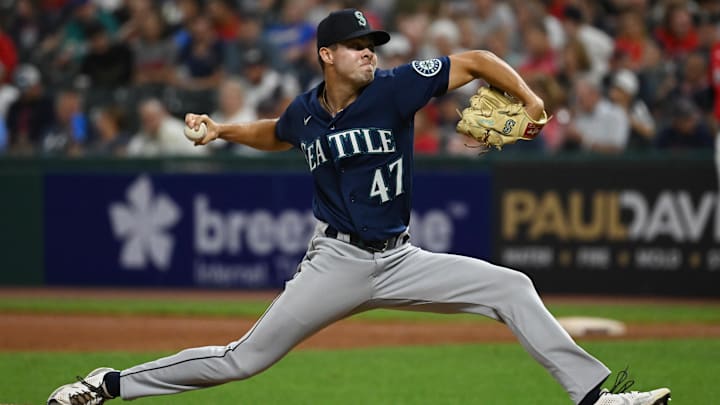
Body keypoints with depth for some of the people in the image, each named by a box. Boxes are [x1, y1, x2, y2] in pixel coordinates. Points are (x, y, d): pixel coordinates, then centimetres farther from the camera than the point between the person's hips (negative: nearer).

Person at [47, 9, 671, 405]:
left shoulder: (393, 89, -8)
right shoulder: (305, 113, 0)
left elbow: (474, 61, -9)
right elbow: (275, 135, 27)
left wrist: (527, 98, -21)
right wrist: (222, 131, 15)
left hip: (399, 260, 1)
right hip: (337, 261, -1)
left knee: (510, 287, -13)